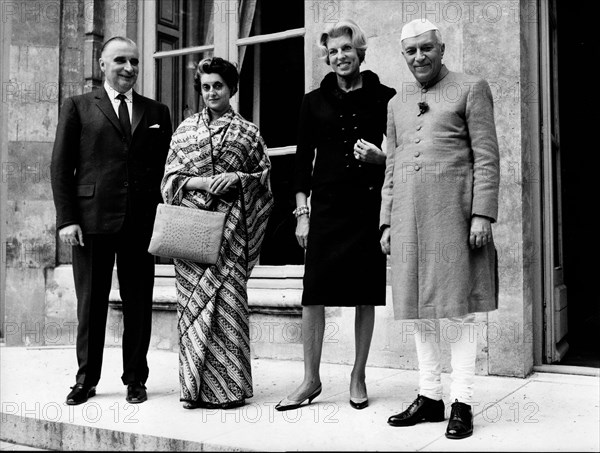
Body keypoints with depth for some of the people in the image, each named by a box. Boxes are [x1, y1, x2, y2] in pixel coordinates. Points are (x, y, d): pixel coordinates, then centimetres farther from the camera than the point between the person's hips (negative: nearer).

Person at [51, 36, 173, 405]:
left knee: (138, 304, 6)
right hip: (91, 220, -1)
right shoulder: (78, 107, 8)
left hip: (142, 223, 2)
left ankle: (135, 379, 20)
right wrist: (66, 218, -6)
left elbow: (166, 168, 11)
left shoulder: (157, 112, 14)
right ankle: (86, 380, 21)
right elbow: (61, 167, 3)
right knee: (91, 303, 7)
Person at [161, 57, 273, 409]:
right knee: (192, 299, 0)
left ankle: (228, 386, 4)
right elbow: (170, 178, 11)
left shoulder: (248, 132, 9)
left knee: (227, 297, -4)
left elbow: (265, 177, 8)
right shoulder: (185, 129, 15)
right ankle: (195, 386, 8)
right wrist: (197, 183, -7)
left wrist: (237, 177, -9)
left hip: (230, 223, -2)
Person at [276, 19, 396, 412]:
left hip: (370, 205, -1)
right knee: (314, 294, -2)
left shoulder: (385, 97, 5)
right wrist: (302, 212, 3)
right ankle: (311, 379, 11)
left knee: (366, 295, 5)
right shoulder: (315, 101, 9)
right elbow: (303, 160, 9)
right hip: (327, 206, 1)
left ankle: (358, 376, 20)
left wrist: (381, 156, -11)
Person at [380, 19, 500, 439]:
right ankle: (429, 397, 20)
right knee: (421, 310, 9)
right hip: (409, 222, 5)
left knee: (459, 309, -1)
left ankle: (462, 403, 9)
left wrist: (482, 214, -12)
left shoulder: (471, 89, 4)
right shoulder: (397, 104, 19)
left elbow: (487, 157, -3)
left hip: (454, 215, -5)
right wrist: (387, 222, 12)